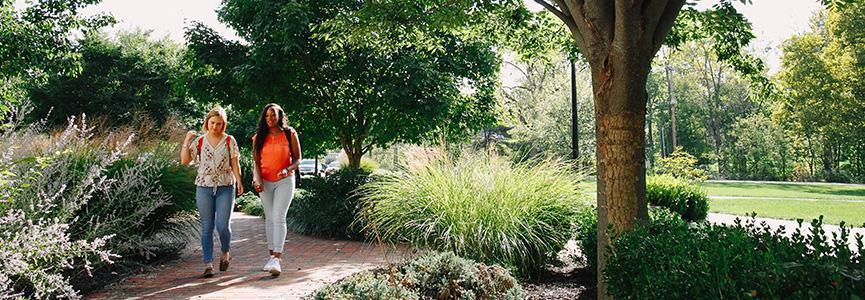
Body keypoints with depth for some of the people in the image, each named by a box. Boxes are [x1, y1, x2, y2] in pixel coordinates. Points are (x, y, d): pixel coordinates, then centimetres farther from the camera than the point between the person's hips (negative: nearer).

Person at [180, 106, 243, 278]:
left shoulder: (229, 141, 3)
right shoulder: (199, 141, 6)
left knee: (223, 225, -9)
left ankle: (225, 253, 19)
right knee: (207, 227, 2)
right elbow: (184, 160, 3)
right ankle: (208, 264, 7)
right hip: (204, 188, 1)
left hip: (226, 188, -1)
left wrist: (239, 181, -9)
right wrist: (186, 141, -3)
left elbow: (235, 164, 3)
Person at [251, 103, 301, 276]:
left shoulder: (290, 134, -1)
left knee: (279, 217, -14)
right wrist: (257, 179, -14)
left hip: (285, 180, -4)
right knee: (269, 218, 9)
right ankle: (272, 256, 18)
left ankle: (277, 258, -19)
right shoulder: (259, 137, 6)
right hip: (265, 182, 4)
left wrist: (287, 169, -19)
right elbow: (256, 161, 4)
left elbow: (297, 159, 1)